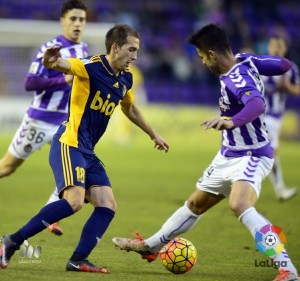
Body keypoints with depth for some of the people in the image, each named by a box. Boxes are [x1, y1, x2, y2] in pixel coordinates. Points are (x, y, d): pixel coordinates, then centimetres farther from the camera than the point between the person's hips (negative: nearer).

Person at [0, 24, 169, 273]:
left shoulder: (125, 78, 12)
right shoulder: (91, 67, -12)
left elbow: (130, 109, 32)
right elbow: (62, 64, -30)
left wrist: (153, 135, 42)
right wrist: (51, 61, -55)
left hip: (88, 151, 9)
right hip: (69, 144, -9)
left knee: (108, 206, -2)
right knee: (74, 201, -24)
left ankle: (78, 260, -4)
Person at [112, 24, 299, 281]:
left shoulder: (236, 79, -29)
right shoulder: (246, 59, -5)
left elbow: (257, 105, -48)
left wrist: (232, 122, -63)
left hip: (252, 157, -10)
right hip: (228, 155, 10)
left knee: (239, 205, -35)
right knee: (195, 204, 24)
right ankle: (151, 246, 42)